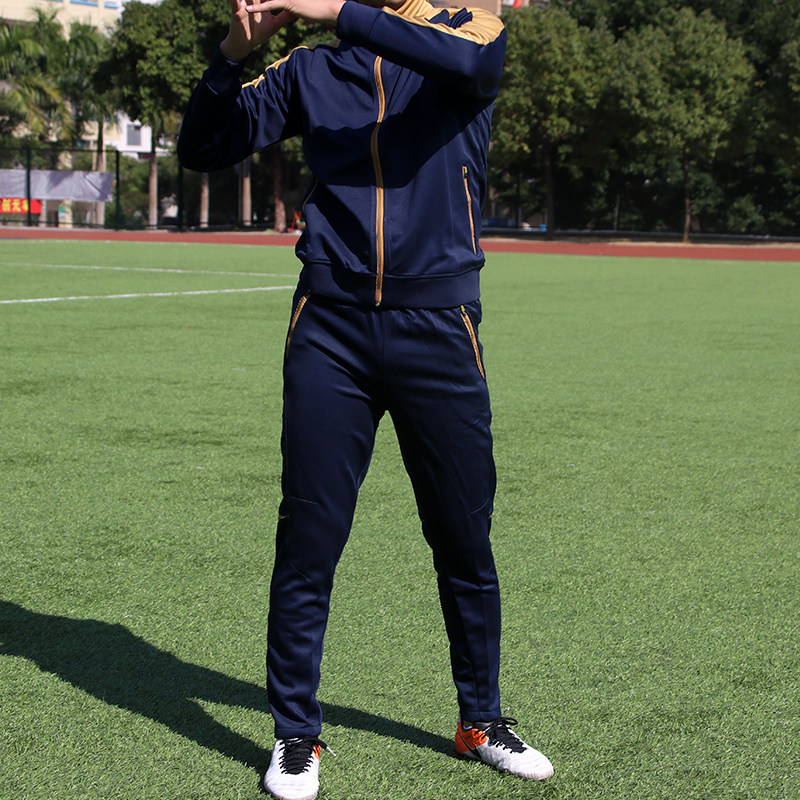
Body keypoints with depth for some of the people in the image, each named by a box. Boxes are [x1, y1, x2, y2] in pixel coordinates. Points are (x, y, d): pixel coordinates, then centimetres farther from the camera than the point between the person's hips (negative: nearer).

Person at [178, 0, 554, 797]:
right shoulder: (310, 68, 12)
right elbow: (202, 148, 8)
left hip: (438, 332, -1)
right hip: (330, 333, 1)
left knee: (465, 543, 8)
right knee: (307, 543, 1)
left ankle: (481, 721, 26)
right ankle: (295, 734, 15)